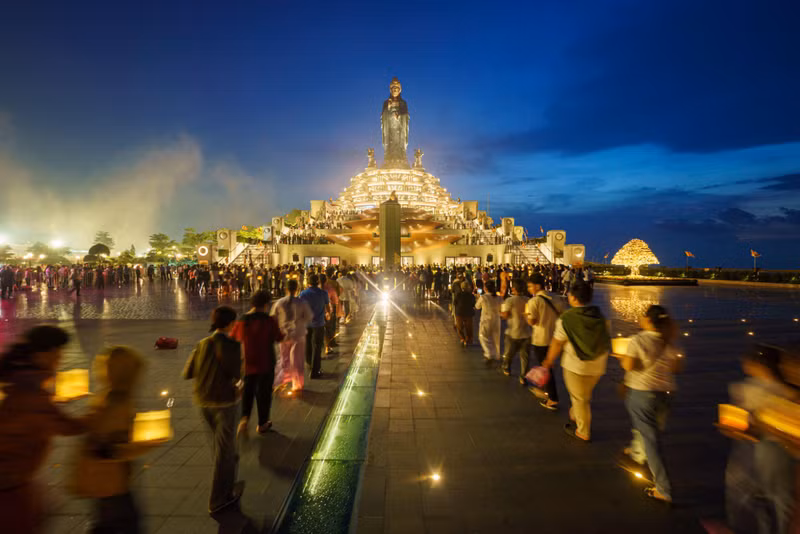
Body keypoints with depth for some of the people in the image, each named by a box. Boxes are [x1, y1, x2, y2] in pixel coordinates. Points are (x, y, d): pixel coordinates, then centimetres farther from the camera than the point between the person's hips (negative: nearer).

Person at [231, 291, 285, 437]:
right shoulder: (269, 321, -15)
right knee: (264, 392, 13)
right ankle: (262, 424, 24)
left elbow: (233, 339, 4)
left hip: (247, 363, 3)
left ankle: (244, 418, -1)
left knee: (247, 391, 19)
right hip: (266, 364, -3)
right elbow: (279, 338, -5)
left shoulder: (242, 321, -6)